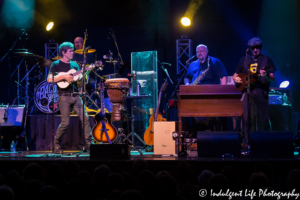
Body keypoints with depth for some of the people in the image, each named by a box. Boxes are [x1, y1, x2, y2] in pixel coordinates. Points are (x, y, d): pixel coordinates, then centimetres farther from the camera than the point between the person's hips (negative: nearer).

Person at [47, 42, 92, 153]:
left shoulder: (74, 65, 16)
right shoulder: (56, 65, 1)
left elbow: (80, 78, 14)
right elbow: (49, 79, -10)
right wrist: (63, 77, -17)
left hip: (75, 96, 5)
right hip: (64, 97, -5)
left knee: (85, 118, -7)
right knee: (65, 123, -7)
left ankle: (89, 144, -4)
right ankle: (56, 143, 12)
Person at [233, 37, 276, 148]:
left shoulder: (266, 60, 8)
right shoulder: (244, 60, 16)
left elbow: (272, 79, 1)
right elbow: (235, 76, 22)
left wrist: (265, 76, -20)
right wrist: (236, 79, -1)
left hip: (261, 91, -3)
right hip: (247, 91, 3)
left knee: (264, 119, -7)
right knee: (247, 119, 0)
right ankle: (248, 143, 5)